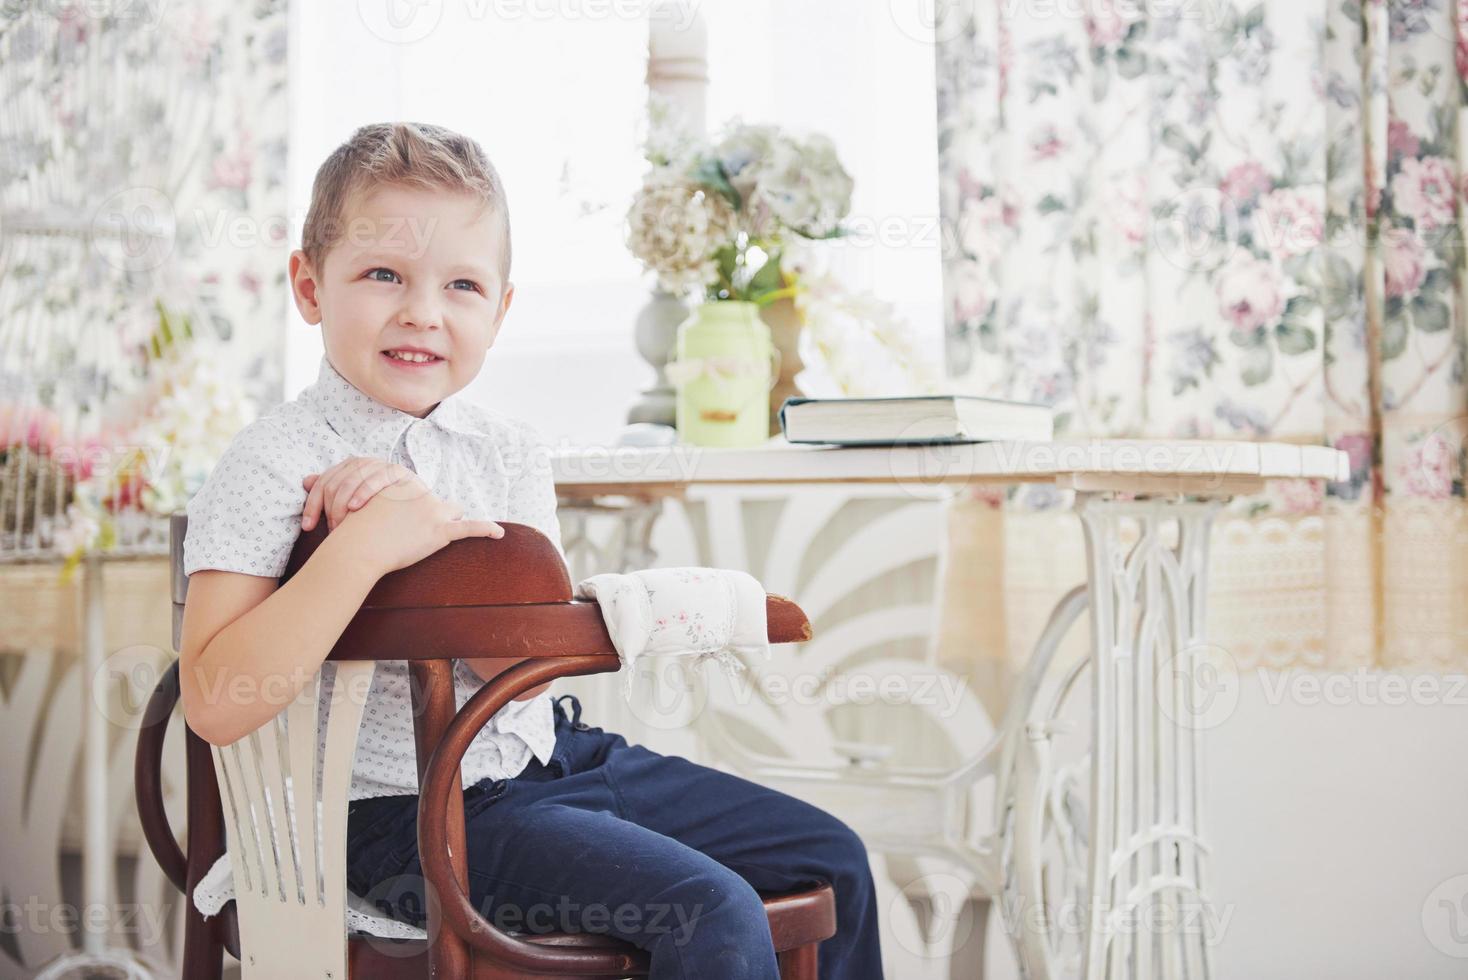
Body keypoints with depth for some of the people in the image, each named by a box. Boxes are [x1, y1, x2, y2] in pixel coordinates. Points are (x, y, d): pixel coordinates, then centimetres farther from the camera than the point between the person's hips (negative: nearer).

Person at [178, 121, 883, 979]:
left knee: (834, 860, 9)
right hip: (415, 810, -7)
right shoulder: (274, 466, -14)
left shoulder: (508, 448, 3)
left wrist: (432, 535, -24)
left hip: (552, 756, 7)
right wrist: (365, 548, -30)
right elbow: (217, 705, -25)